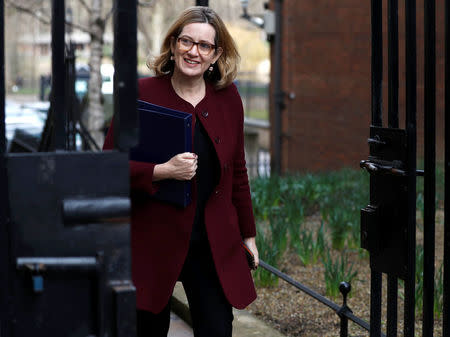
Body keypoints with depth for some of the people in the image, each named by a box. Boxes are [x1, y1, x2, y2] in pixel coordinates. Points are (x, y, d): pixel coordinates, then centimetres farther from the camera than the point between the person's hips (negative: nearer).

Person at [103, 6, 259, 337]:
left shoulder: (228, 98, 6)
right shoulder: (142, 94, -6)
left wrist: (248, 234, 17)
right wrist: (161, 171, -23)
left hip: (214, 244, 3)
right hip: (152, 241, -3)